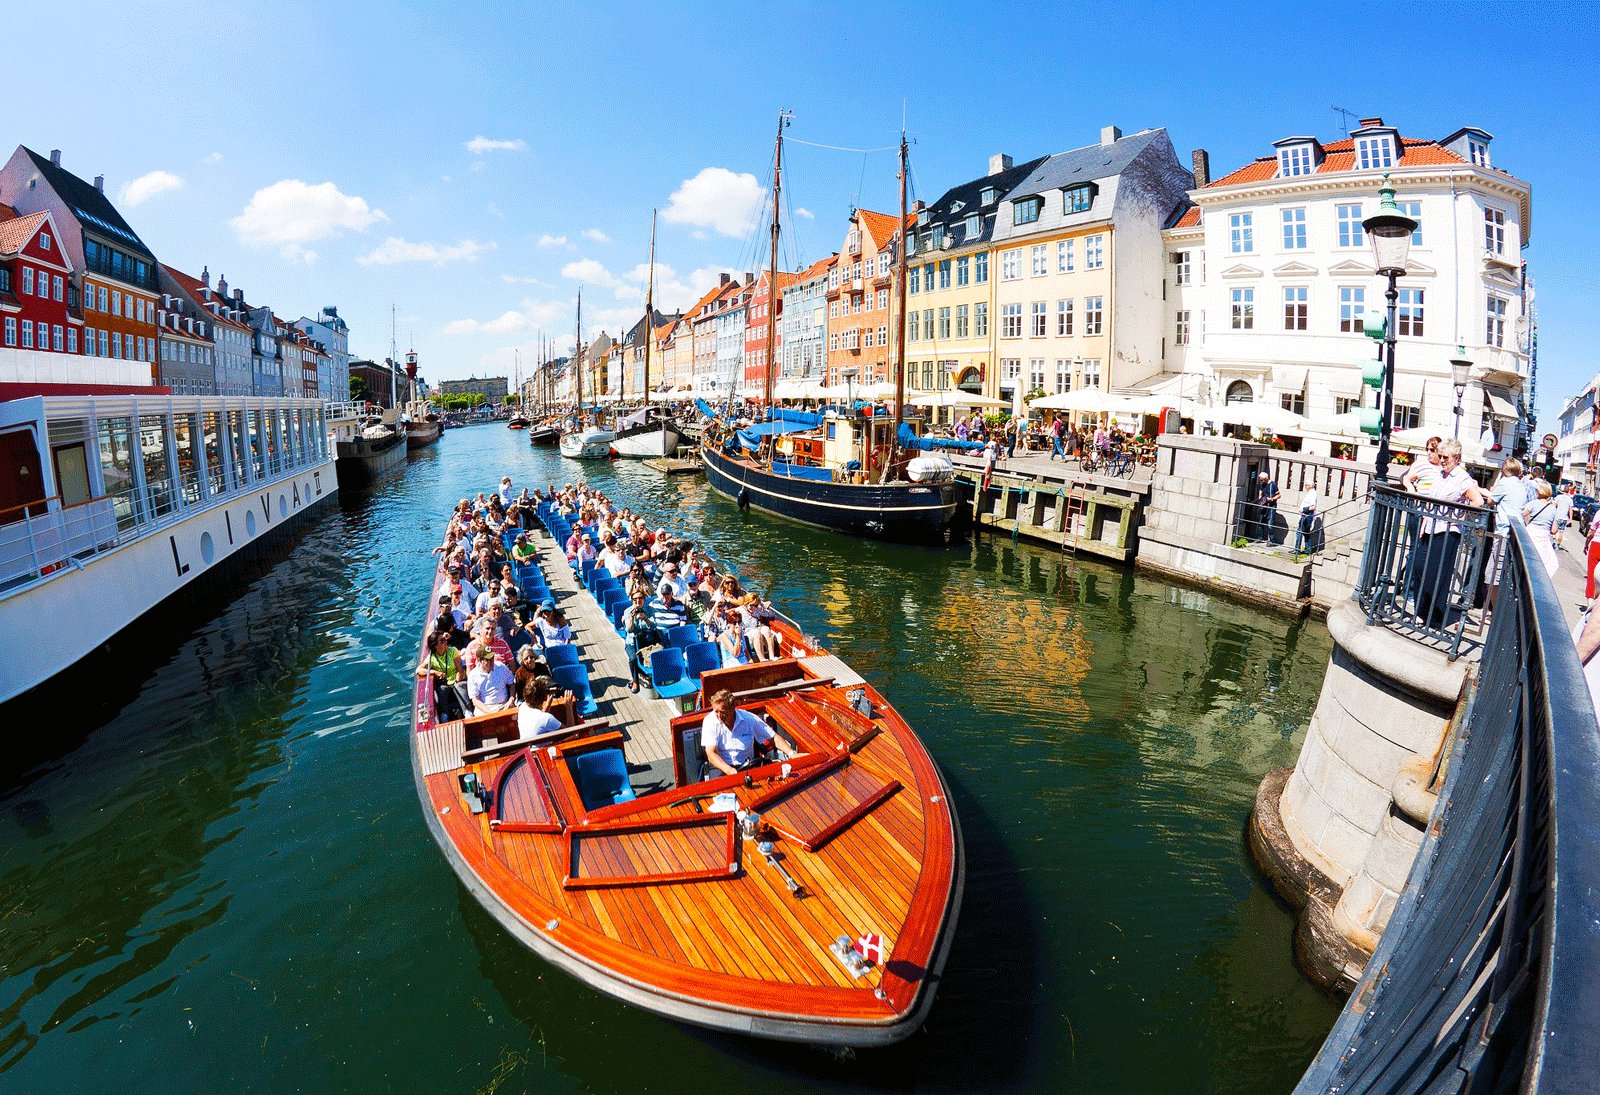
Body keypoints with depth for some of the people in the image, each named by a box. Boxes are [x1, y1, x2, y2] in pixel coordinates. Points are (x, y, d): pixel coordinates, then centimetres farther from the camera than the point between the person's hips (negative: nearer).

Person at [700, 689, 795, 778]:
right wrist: (730, 771, -30)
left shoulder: (749, 719, -5)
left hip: (747, 766, 2)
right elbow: (711, 754, -14)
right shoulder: (710, 721, -8)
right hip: (721, 767, -1)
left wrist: (792, 754, -15)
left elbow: (774, 737, 1)